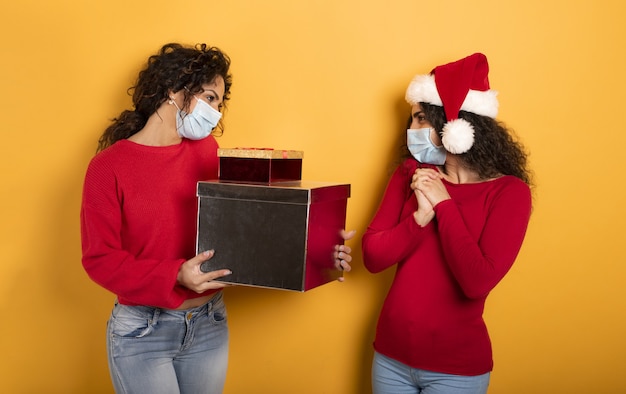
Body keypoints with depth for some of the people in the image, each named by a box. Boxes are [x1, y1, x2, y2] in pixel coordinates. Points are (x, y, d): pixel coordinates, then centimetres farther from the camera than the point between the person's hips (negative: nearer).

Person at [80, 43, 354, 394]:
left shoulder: (207, 151, 1)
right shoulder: (109, 166, -11)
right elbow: (100, 259, -13)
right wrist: (176, 276, -26)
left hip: (210, 323, 4)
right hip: (141, 332, -4)